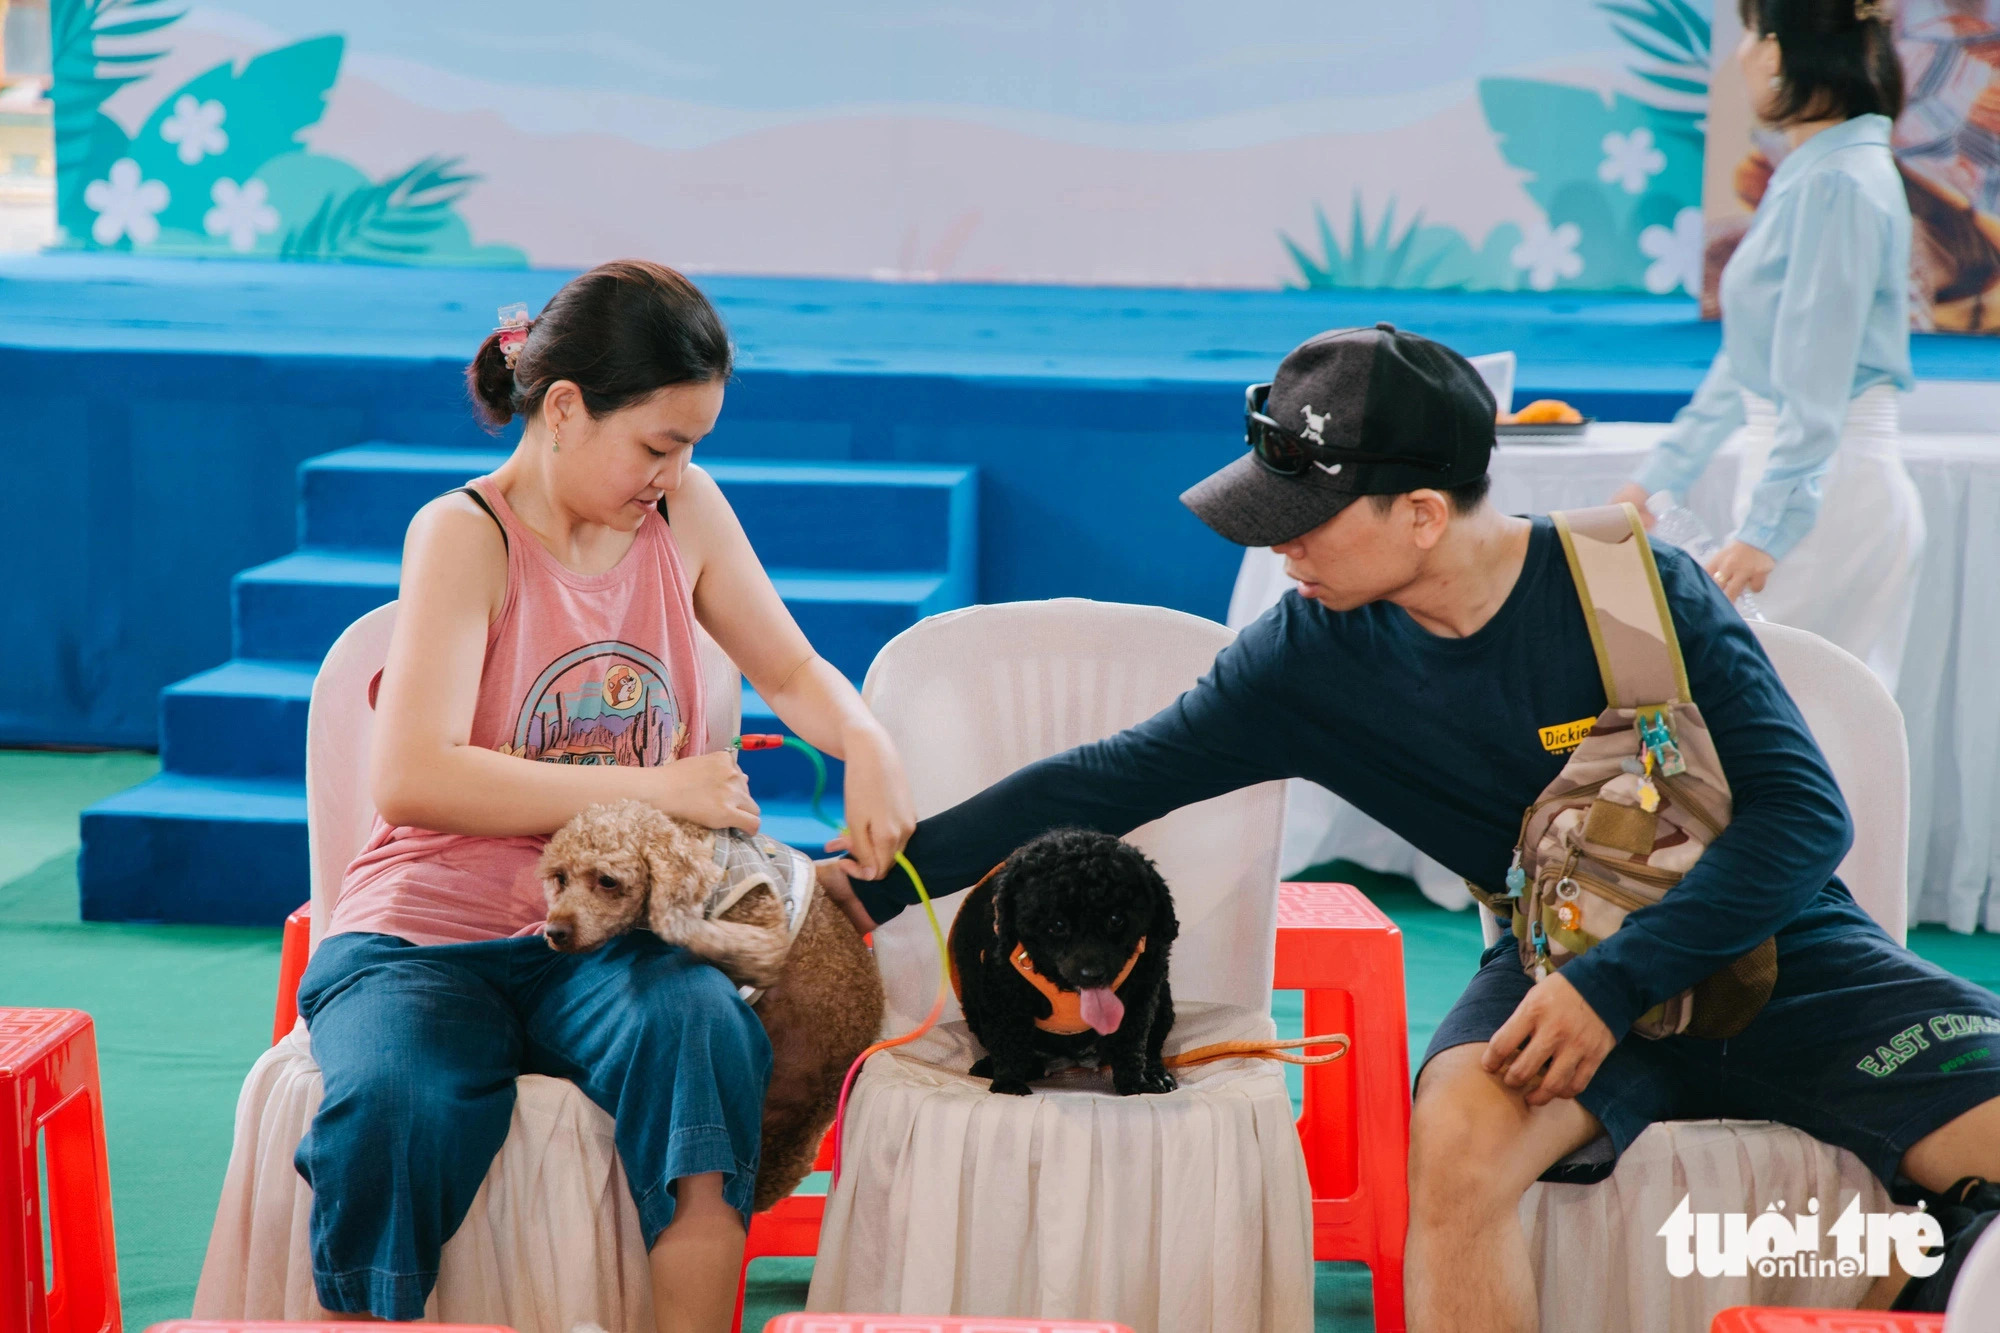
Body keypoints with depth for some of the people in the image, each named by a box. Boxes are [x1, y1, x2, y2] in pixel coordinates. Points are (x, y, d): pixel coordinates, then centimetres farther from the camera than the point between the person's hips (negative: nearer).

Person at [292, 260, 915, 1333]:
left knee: (702, 1033, -32)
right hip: (429, 932, -3)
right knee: (396, 1109, -35)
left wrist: (866, 743, -3)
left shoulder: (684, 512, 7)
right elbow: (412, 780, -23)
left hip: (604, 942, 4)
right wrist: (652, 789, -23)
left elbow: (789, 670, 21)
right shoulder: (465, 535, -10)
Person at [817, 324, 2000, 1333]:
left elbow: (1804, 813, -14)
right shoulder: (1314, 657, -5)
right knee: (1461, 1124, -33)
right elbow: (1110, 781, -1)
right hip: (1568, 967, 1)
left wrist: (1615, 985, -23)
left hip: (1785, 960, -1)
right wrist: (876, 882, -4)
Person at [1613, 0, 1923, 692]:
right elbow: (1751, 362, 22)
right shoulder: (1807, 176, 15)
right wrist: (1658, 476, 25)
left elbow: (1818, 387, -20)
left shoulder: (1839, 186, -16)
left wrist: (1767, 529, -23)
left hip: (1826, 496, -10)